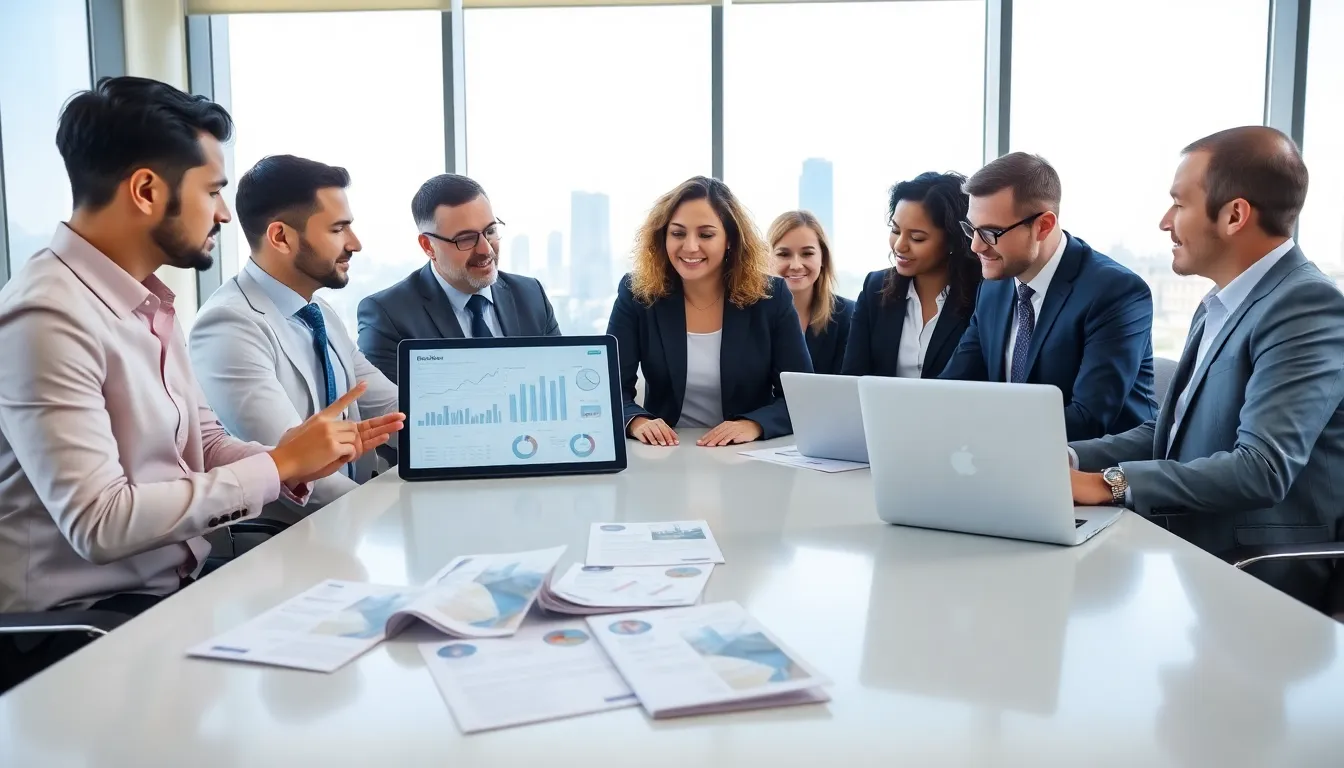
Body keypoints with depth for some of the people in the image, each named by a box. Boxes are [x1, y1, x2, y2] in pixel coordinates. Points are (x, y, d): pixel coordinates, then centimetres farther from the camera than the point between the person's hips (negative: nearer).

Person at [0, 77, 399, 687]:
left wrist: (301, 461, -7)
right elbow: (101, 523, -26)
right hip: (84, 623, -7)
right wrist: (278, 465, -19)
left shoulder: (148, 301, 6)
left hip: (177, 587, 8)